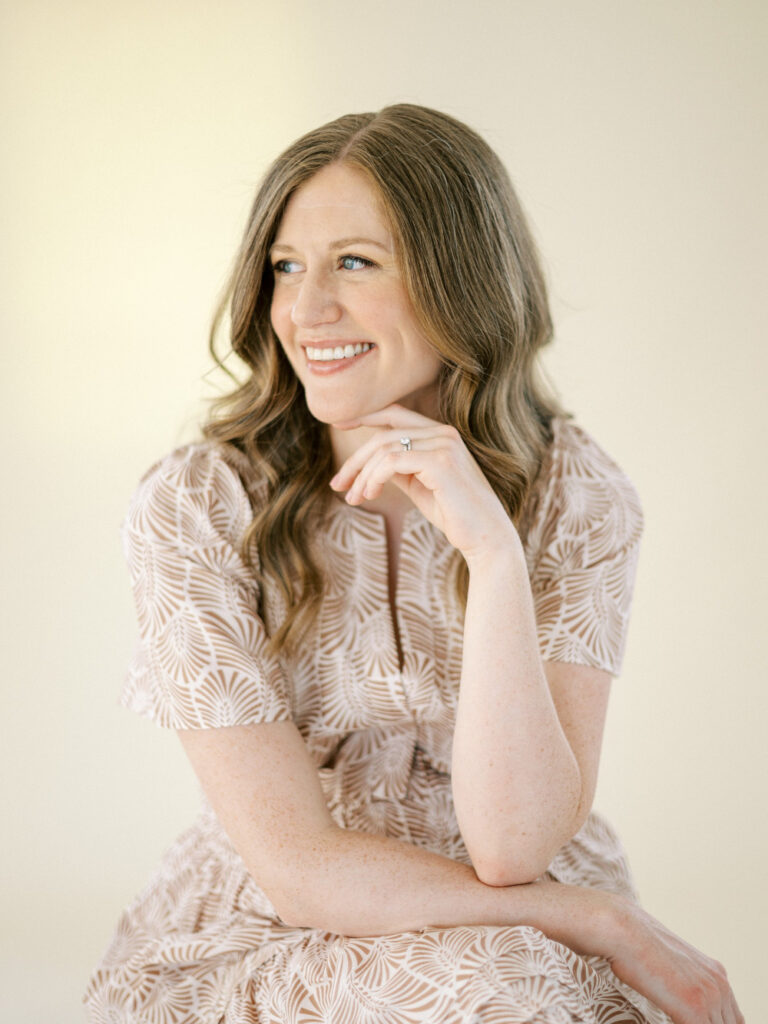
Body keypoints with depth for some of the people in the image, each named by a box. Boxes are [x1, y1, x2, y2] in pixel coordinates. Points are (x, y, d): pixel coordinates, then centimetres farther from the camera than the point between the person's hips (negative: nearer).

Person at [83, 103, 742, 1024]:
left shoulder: (575, 498, -9)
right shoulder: (194, 509, -14)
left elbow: (513, 845, -19)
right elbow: (302, 871, -16)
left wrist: (494, 552, -28)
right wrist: (611, 922, -16)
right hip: (267, 940, -1)